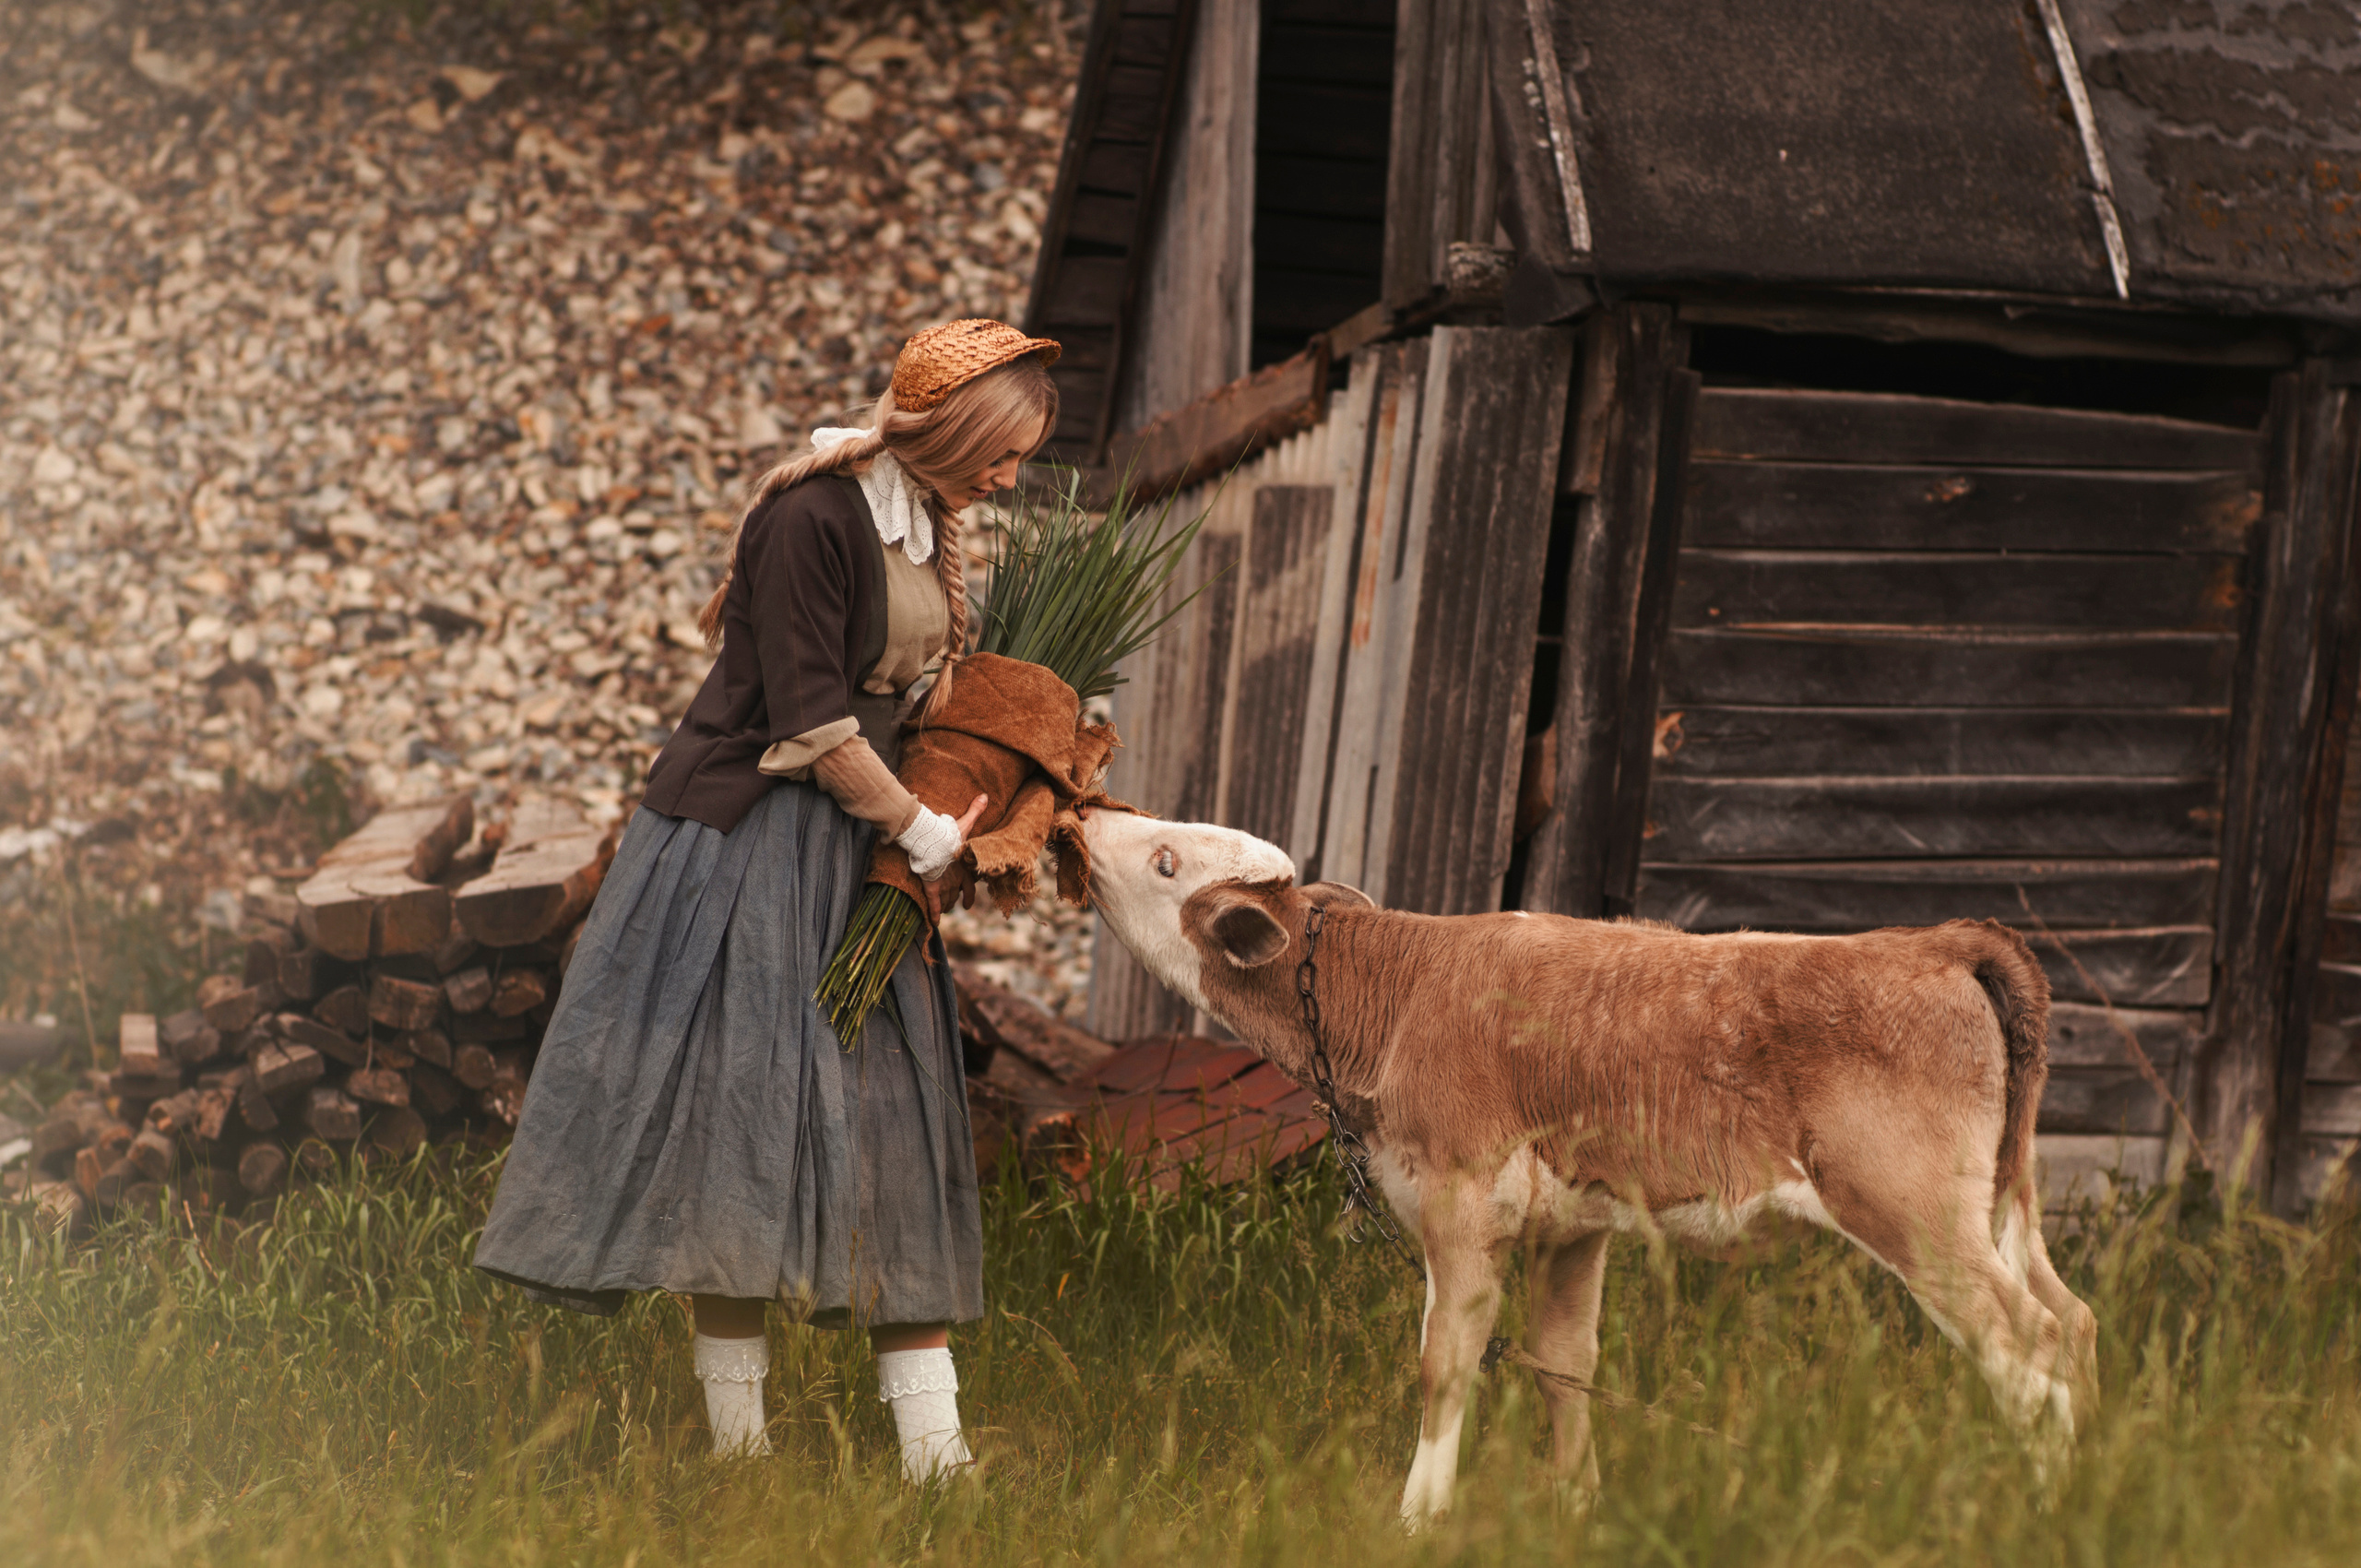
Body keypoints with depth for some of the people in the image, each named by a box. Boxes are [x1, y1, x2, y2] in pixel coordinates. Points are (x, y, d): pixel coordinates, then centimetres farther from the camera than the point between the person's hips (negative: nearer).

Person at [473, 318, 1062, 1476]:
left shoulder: (923, 520, 8)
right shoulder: (808, 518, -19)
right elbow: (810, 725, -20)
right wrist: (927, 834, -12)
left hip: (857, 843, 9)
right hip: (751, 841, -9)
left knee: (889, 1125, 4)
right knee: (742, 1109, -4)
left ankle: (931, 1445, 4)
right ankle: (736, 1437, 3)